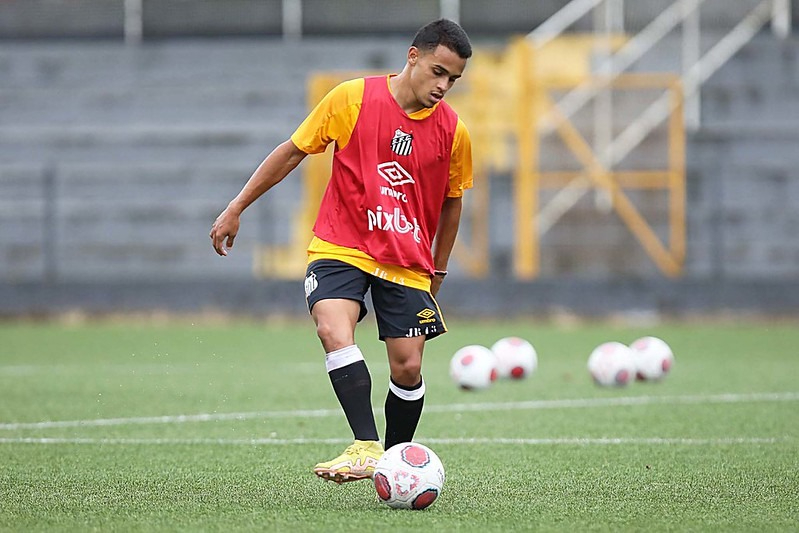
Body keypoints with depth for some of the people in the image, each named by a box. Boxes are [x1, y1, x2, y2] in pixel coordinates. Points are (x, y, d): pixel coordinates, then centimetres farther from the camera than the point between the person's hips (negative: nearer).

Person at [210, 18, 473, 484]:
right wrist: (237, 208, 5)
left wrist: (437, 271, 21)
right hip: (340, 248, -2)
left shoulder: (453, 132, -2)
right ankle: (366, 448, -34)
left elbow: (451, 203, 14)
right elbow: (293, 151, 3)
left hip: (408, 263, 2)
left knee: (408, 369, -5)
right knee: (334, 329, -27)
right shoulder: (352, 98, -8)